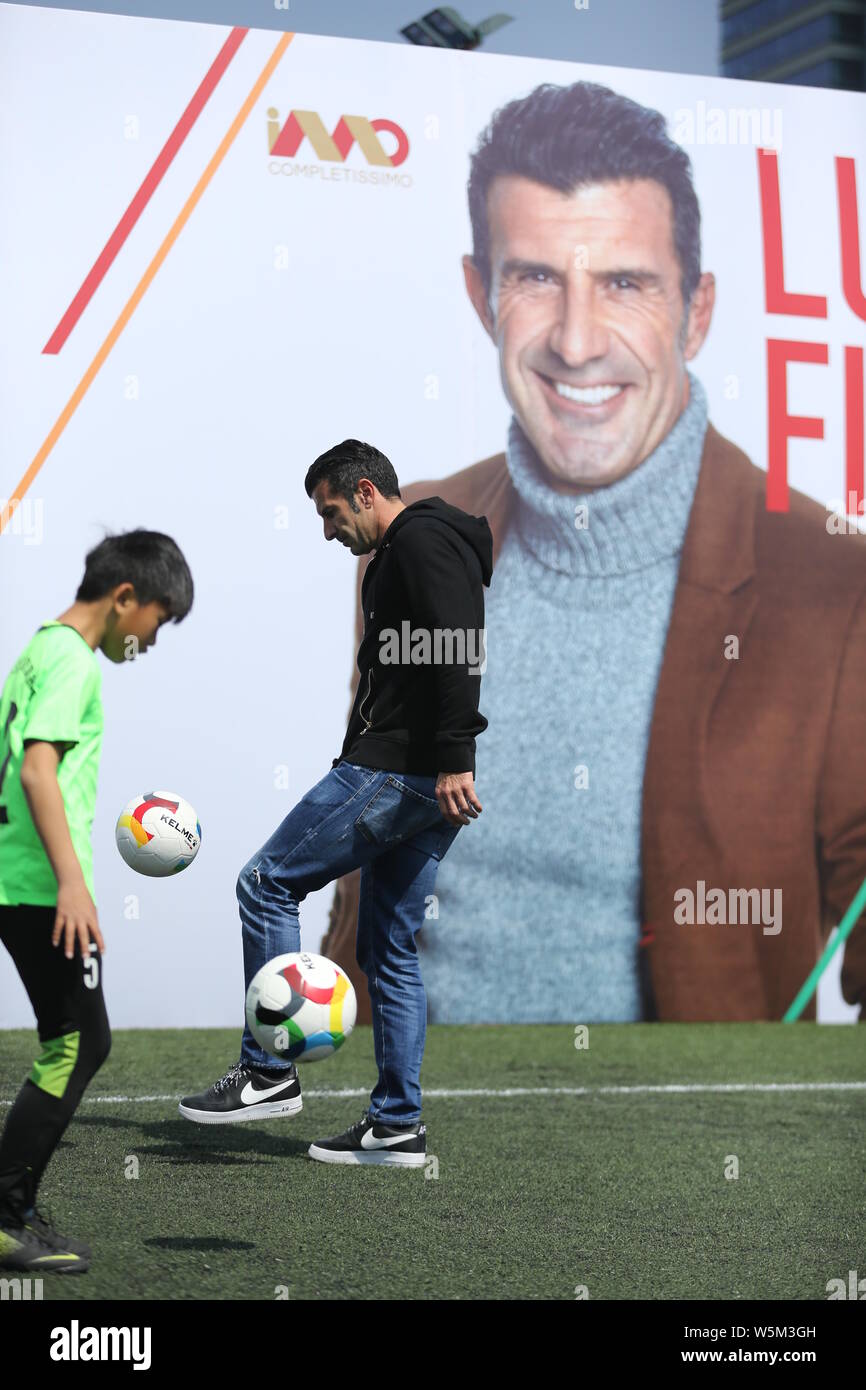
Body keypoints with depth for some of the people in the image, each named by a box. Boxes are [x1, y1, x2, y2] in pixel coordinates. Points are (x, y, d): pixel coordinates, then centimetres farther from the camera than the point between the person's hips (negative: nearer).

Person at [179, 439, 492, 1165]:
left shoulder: (420, 540, -8)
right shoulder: (400, 558, 25)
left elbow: (459, 648, -21)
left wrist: (455, 760, -27)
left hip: (396, 772, -10)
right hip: (423, 780, 10)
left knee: (266, 882, -4)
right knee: (390, 948, 11)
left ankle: (269, 1072, 0)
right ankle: (397, 1125, 13)